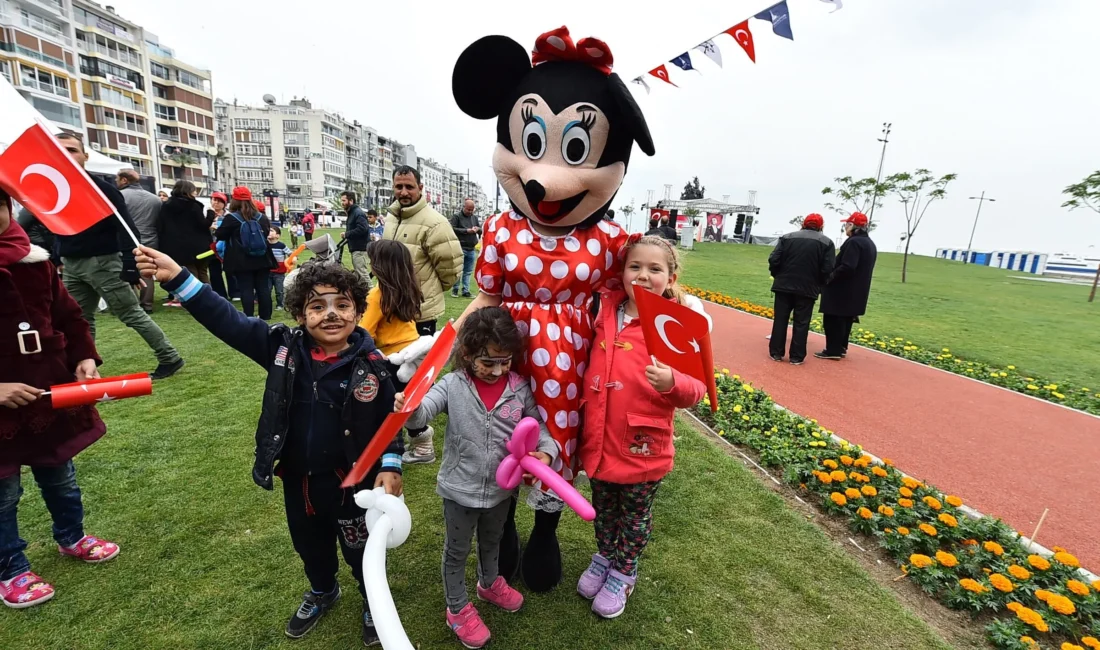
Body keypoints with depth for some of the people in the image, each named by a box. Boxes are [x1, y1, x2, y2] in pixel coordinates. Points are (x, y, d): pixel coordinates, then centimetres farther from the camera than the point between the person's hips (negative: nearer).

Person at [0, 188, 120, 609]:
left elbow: (67, 315, 6)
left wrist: (84, 358, -7)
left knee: (60, 478, 22)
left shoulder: (34, 260, -2)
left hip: (51, 394, 4)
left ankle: (71, 538, 44)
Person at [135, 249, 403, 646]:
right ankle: (322, 592, 60)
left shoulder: (371, 363, -20)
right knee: (309, 544, 29)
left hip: (352, 480, -4)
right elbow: (226, 320, -13)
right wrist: (177, 278, -22)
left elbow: (391, 417, -12)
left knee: (360, 548, 18)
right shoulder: (283, 347, -12)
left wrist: (390, 465, -16)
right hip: (297, 478, 4)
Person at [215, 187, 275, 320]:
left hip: (242, 261, -4)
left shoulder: (231, 218, -7)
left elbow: (220, 235, 1)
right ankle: (265, 315, 9)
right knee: (263, 287, 6)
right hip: (262, 259, 4)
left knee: (246, 289, -2)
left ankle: (248, 317, -2)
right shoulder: (262, 217, 7)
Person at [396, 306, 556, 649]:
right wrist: (408, 407, -51)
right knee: (457, 551, 20)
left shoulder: (520, 388, -13)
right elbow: (423, 411, -28)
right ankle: (458, 609, 46)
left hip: (501, 488, 3)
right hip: (460, 489, -3)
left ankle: (489, 583, 60)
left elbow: (538, 427, -7)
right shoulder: (453, 385, -18)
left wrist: (547, 452, -26)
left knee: (492, 542, 30)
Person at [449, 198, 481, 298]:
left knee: (468, 271, 7)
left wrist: (478, 229, -4)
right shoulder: (456, 217, 0)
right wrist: (466, 231, -16)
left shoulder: (475, 218, 17)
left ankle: (465, 291, 12)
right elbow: (452, 229, -11)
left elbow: (481, 229, 21)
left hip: (472, 250, 5)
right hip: (460, 248, -5)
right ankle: (455, 289, 11)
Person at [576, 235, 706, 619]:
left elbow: (695, 389, -16)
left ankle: (623, 573, 46)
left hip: (643, 447, -4)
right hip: (599, 439, 4)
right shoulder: (606, 310, -2)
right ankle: (604, 557, 53)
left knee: (635, 515, 21)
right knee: (603, 507, 26)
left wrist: (672, 383, -36)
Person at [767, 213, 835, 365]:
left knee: (780, 320, 8)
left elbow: (774, 260, -4)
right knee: (801, 323, 6)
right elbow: (827, 269, -7)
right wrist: (818, 284, 9)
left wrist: (778, 276, 12)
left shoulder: (787, 237, 3)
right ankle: (796, 357, 10)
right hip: (808, 289, -1)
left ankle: (776, 353, 13)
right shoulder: (827, 242, 1)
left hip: (784, 285, 1)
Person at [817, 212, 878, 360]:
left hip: (843, 290, -10)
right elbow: (861, 267, 18)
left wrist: (830, 277, -15)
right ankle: (841, 348, 23)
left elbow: (847, 267, -26)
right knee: (845, 319, 16)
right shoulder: (870, 244, 15)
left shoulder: (854, 242, -18)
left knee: (833, 320, -4)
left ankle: (833, 350, -1)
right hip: (855, 291, 10)